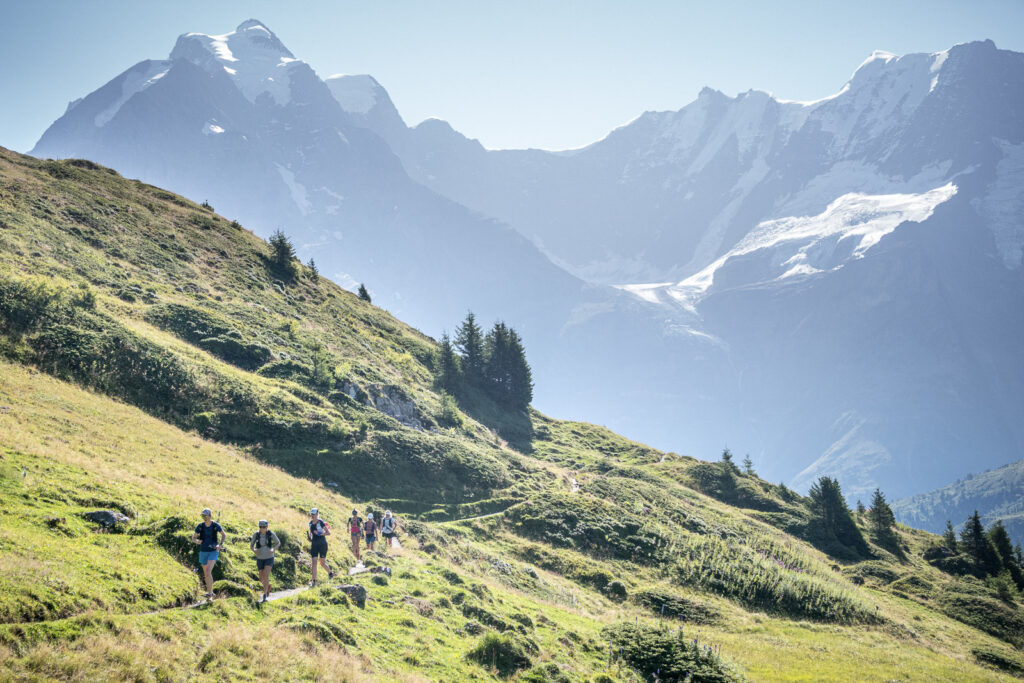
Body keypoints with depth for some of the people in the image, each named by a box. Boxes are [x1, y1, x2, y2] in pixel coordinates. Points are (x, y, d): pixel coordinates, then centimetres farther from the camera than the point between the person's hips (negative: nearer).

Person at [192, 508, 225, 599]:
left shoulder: (216, 525, -11)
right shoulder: (200, 526, -6)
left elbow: (224, 535, 4)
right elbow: (193, 538, 3)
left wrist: (220, 545, -10)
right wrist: (197, 541, -20)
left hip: (213, 552, -4)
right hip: (203, 552, 4)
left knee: (208, 572, -21)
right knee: (206, 573, 12)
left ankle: (210, 592, -15)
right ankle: (210, 592, 28)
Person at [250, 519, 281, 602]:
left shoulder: (271, 534, -13)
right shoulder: (256, 535, -11)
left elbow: (278, 543, 1)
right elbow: (251, 546, -1)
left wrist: (274, 549, -19)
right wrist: (254, 550, -24)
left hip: (269, 558, -2)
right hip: (260, 559, 2)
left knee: (266, 576, -19)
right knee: (261, 579, 6)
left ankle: (265, 595, -9)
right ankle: (268, 585, 42)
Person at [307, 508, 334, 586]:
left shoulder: (321, 522, -12)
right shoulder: (310, 523, 5)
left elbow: (328, 533, -14)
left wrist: (320, 534, -26)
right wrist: (309, 537, 1)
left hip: (322, 544, -5)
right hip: (314, 544, 5)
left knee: (322, 563, 5)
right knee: (314, 562, -5)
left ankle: (330, 573, 33)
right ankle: (314, 580, -5)